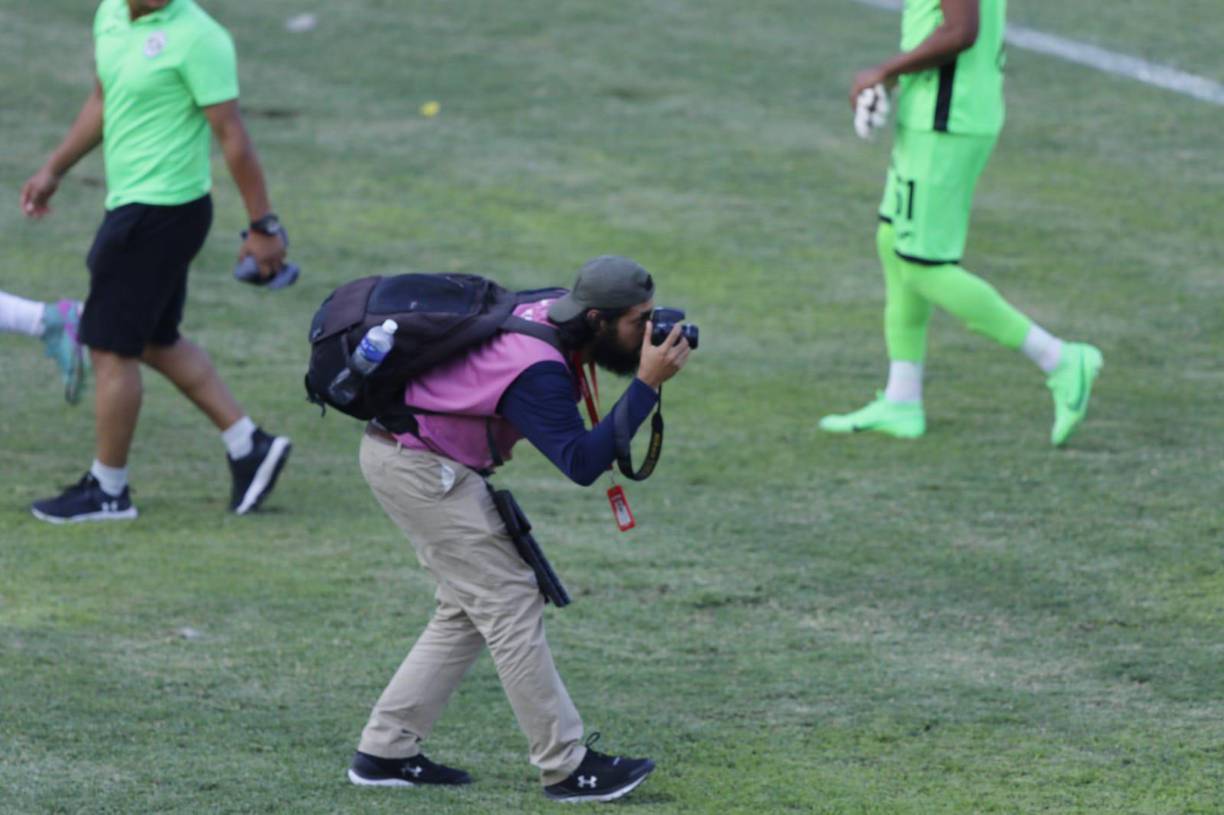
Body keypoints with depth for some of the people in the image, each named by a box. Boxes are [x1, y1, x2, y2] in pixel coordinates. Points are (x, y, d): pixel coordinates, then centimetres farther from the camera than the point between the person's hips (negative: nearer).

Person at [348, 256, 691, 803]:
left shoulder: (553, 314, -4)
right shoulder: (536, 370, -30)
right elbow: (582, 465, -34)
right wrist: (646, 384, -36)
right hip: (416, 465, -10)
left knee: (470, 609, 15)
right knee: (509, 602, -8)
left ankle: (384, 752, 17)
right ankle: (566, 767, -5)